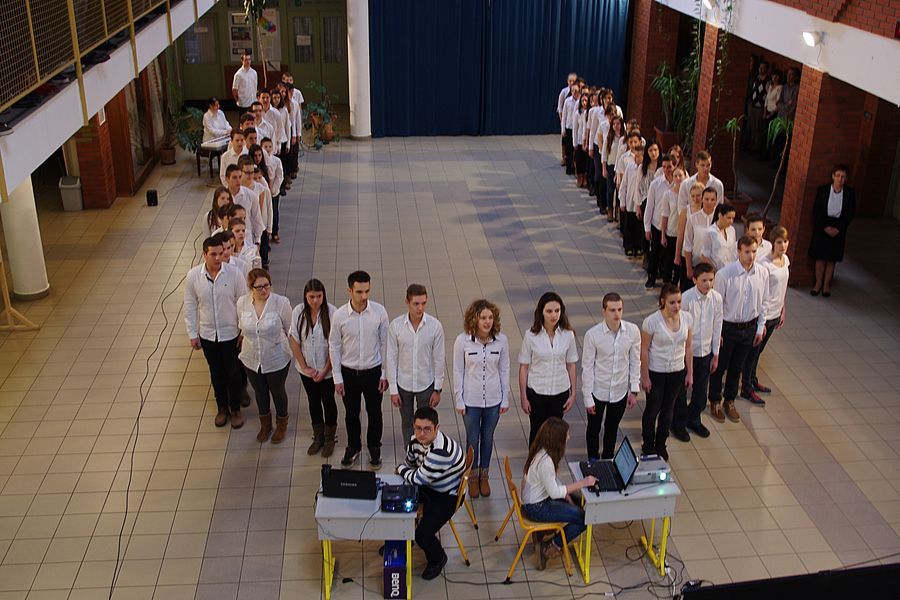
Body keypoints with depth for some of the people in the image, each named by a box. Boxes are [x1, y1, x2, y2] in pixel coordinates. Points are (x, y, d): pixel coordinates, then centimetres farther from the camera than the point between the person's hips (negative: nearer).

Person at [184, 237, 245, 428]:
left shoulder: (233, 273, -17)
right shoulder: (193, 276, -13)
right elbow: (190, 307, -2)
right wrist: (192, 334, 0)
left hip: (230, 334, -1)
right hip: (207, 334, 2)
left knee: (233, 373, 12)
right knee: (216, 373, 18)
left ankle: (235, 409, 32)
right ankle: (222, 408, 38)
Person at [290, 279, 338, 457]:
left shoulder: (332, 312, -20)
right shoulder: (298, 312, -13)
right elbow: (294, 341, -5)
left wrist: (325, 370, -14)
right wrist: (304, 367, -6)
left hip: (327, 369, -3)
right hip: (307, 369, 3)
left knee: (328, 402, 14)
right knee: (313, 401, 19)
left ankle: (329, 439, 33)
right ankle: (318, 437, 38)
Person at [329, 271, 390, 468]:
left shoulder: (379, 311, -15)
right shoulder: (340, 315, -16)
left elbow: (385, 343, -5)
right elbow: (334, 347, -5)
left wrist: (385, 373, -3)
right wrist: (337, 378, -3)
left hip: (373, 371, 0)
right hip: (349, 372, 0)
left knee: (374, 413, 16)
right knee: (351, 414, 18)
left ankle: (374, 448, 39)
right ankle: (353, 447, 41)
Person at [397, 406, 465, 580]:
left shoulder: (441, 451, -38)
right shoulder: (415, 439, -12)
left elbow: (418, 479, -26)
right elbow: (410, 463, 10)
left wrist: (400, 469, -9)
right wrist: (403, 472, -8)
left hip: (448, 495, -8)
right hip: (428, 485, 8)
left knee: (423, 534, -17)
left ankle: (437, 559, 19)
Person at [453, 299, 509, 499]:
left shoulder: (501, 340, -9)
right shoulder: (462, 340, -14)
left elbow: (504, 370, 0)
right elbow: (458, 371, -6)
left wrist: (505, 399, 3)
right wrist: (459, 400, -5)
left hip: (493, 400, 2)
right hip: (471, 400, -1)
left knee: (488, 438, 17)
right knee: (473, 439, 14)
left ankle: (484, 475, 38)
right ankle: (473, 476, 36)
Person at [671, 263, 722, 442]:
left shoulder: (717, 298, -8)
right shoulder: (685, 298, -22)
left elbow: (717, 327, 2)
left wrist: (716, 354, 8)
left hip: (705, 352, 4)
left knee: (701, 390, 17)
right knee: (680, 390, 11)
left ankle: (693, 419, 42)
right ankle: (678, 423, 33)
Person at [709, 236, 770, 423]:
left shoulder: (763, 273, -8)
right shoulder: (725, 274, -21)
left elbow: (763, 302, 5)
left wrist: (760, 328, 8)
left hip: (749, 328, 4)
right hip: (727, 327, -4)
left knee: (737, 367, 19)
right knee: (719, 366, 13)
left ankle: (730, 402, 38)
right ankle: (715, 402, 33)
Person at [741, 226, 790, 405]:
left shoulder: (785, 259, 3)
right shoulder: (764, 264, -22)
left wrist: (783, 310, 17)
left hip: (775, 314, 8)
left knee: (758, 350, 23)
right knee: (753, 351, 6)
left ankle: (752, 381, 38)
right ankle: (747, 390, 17)